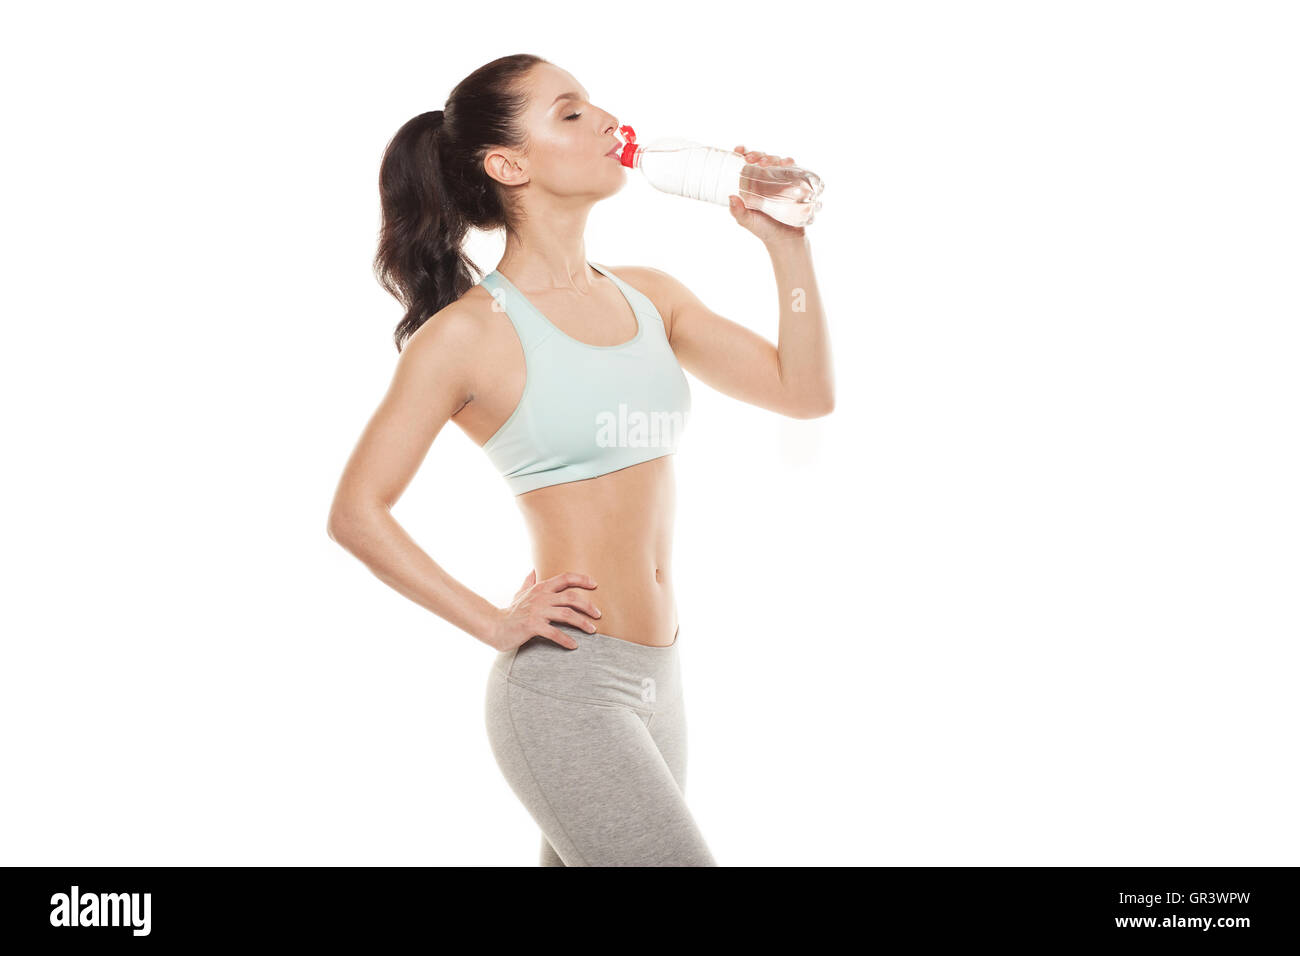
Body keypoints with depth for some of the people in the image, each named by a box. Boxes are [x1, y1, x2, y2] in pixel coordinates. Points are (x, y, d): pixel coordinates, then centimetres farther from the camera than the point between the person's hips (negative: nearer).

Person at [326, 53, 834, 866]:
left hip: (658, 680, 7)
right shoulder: (472, 331, -9)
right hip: (564, 686, -7)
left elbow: (805, 392, 8)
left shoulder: (648, 296, 9)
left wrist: (786, 243, 1)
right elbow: (357, 512, -8)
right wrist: (495, 623, -9)